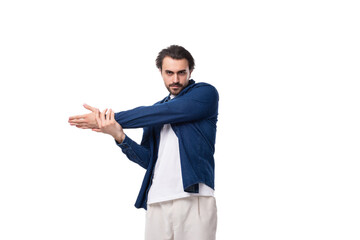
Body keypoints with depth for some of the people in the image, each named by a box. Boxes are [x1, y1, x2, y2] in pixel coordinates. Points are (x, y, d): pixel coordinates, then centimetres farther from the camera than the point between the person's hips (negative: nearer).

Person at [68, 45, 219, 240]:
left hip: (194, 198, -5)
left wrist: (112, 118, -5)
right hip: (157, 201, 5)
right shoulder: (156, 109, 20)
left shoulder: (206, 93, 2)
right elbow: (148, 159, 13)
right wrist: (119, 136, -6)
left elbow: (161, 114, -9)